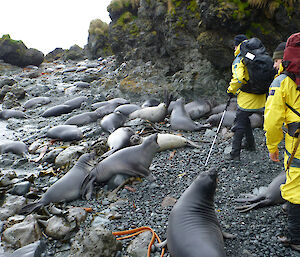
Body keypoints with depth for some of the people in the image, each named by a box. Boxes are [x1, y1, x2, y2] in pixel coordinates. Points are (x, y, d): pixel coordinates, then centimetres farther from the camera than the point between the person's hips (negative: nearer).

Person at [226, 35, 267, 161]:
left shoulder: (239, 60, -12)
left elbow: (239, 78, -26)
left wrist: (231, 90, -10)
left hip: (247, 99, -7)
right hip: (260, 97, 7)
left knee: (239, 124, 0)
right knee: (245, 119, 25)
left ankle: (235, 153, 0)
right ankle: (250, 144, 34)